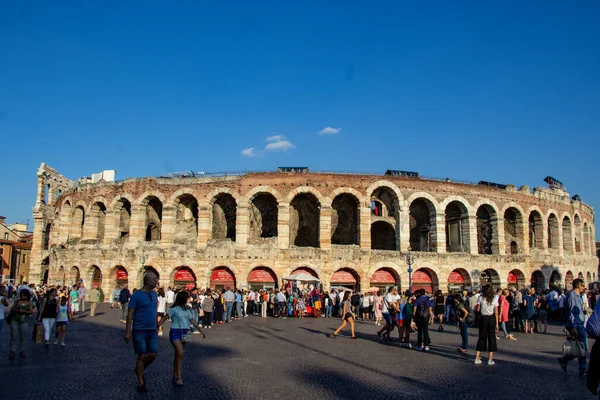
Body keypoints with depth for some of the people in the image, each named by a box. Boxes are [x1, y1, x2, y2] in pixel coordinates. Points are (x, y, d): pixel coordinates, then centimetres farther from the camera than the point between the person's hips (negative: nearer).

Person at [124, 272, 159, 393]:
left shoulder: (154, 294, 9)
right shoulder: (136, 295, -10)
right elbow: (130, 314, -10)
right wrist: (128, 332, -14)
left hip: (152, 331, 6)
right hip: (139, 331, -6)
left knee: (153, 355, 3)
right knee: (142, 356, 0)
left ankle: (140, 370, 30)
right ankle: (141, 383, 14)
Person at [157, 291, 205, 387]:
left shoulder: (186, 310, 13)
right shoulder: (174, 309, -5)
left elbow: (193, 321, 17)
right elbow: (164, 319, -5)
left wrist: (201, 330, 16)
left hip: (184, 333, 6)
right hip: (175, 332, -6)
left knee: (178, 355, 10)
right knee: (180, 353, -17)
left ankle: (175, 377, 18)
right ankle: (178, 377, -12)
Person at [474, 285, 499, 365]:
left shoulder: (481, 298, -5)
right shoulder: (494, 299, -4)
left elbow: (477, 309, -4)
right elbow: (496, 313, -4)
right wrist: (497, 324, 0)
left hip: (483, 318, 1)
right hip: (491, 318, -1)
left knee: (481, 337, 11)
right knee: (491, 338, 8)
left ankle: (477, 358, 11)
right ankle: (490, 360, 8)